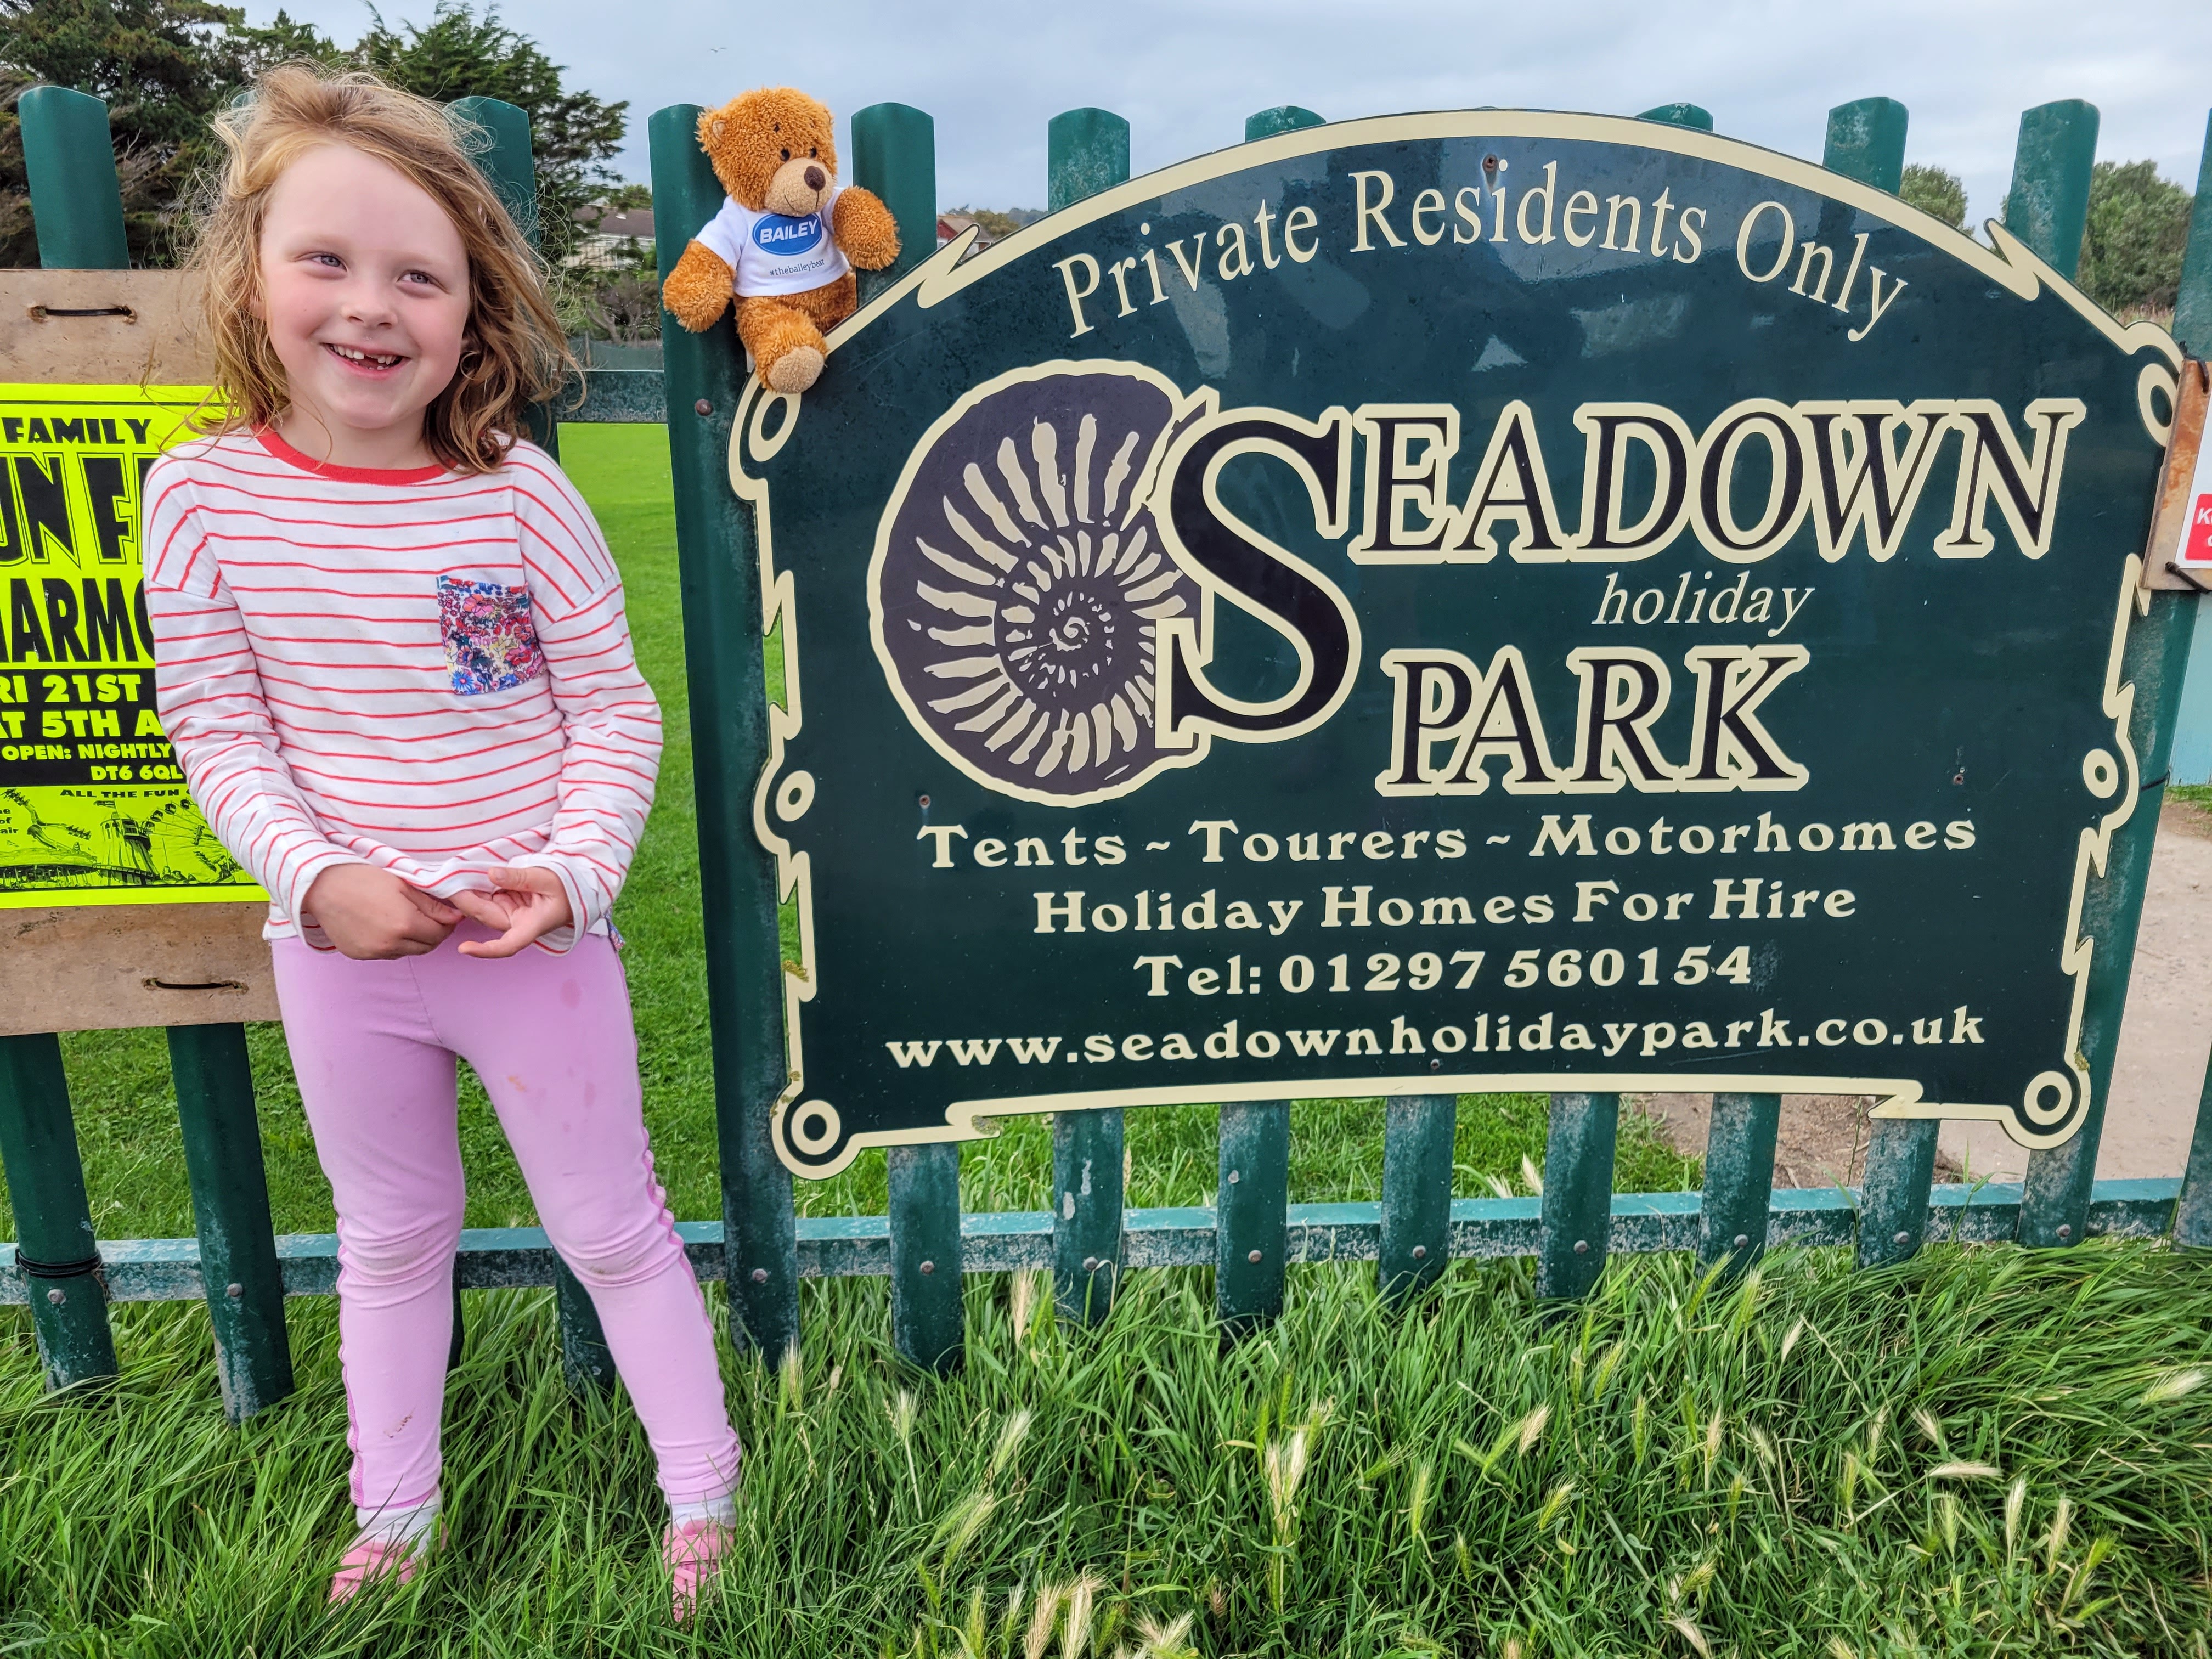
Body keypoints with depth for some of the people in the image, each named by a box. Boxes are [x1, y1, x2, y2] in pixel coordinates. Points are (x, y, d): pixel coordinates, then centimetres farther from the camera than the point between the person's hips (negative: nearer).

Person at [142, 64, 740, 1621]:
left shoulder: (517, 491, -12)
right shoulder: (203, 495, -7)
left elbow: (615, 707, -7)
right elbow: (218, 730, -2)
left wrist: (578, 868, -18)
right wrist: (315, 877, -16)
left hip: (534, 937, -2)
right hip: (337, 947, 2)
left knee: (611, 1225, 12)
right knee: (392, 1239, 22)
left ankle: (700, 1484, 32)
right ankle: (396, 1508, 44)